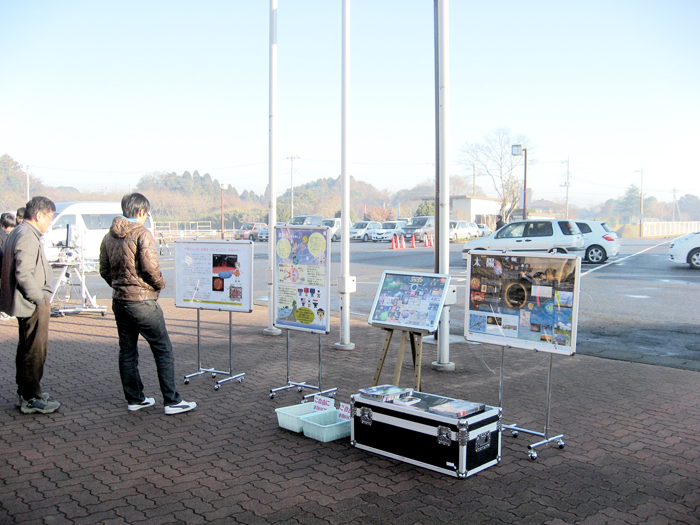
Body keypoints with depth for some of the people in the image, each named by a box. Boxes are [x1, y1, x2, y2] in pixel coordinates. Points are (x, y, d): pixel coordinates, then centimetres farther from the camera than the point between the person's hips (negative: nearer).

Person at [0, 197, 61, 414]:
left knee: (27, 349, 19)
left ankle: (25, 392, 30)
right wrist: (40, 299, -18)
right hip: (33, 305, -11)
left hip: (28, 303, 11)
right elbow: (24, 274, -26)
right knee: (36, 351, -3)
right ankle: (32, 399, 5)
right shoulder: (27, 236, -18)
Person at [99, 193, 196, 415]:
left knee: (127, 351, 13)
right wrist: (160, 283, -2)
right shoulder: (142, 233, -13)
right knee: (163, 350, 0)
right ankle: (172, 401, 2)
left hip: (119, 302, 8)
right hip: (142, 302, -7)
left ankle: (134, 399, 21)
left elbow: (104, 270, 12)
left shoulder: (109, 236, 9)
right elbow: (150, 267, -20)